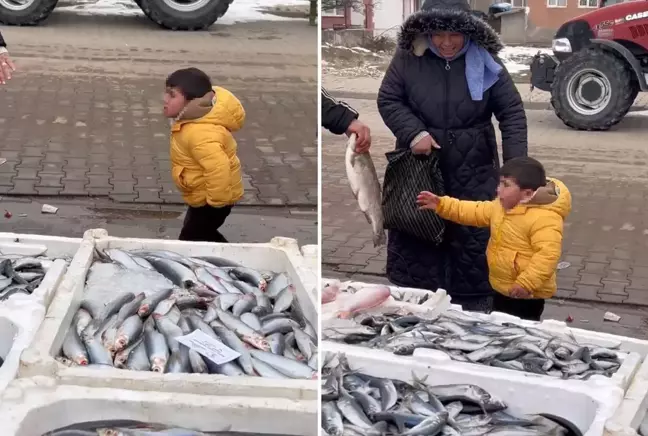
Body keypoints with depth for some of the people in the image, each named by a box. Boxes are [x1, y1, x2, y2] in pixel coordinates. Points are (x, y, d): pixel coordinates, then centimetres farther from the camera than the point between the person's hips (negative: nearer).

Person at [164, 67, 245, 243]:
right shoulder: (196, 117, -3)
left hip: (209, 199, -10)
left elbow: (218, 169, -43)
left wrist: (216, 202, -29)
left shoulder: (201, 134, -36)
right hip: (203, 195, 10)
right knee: (202, 236, 24)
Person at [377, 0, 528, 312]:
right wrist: (412, 132, -16)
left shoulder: (485, 63, -7)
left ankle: (474, 306, 21)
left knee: (474, 236, 7)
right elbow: (388, 100, 1)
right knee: (414, 234, 10)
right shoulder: (408, 57, -7)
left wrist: (515, 164, -13)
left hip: (473, 170, 0)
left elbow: (512, 113, -5)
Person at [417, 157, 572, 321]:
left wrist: (527, 283, -39)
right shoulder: (501, 206, 4)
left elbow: (548, 254, -35)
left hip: (525, 294, -9)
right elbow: (475, 212, 12)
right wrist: (441, 204, 5)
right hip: (502, 289, 9)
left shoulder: (545, 218, -28)